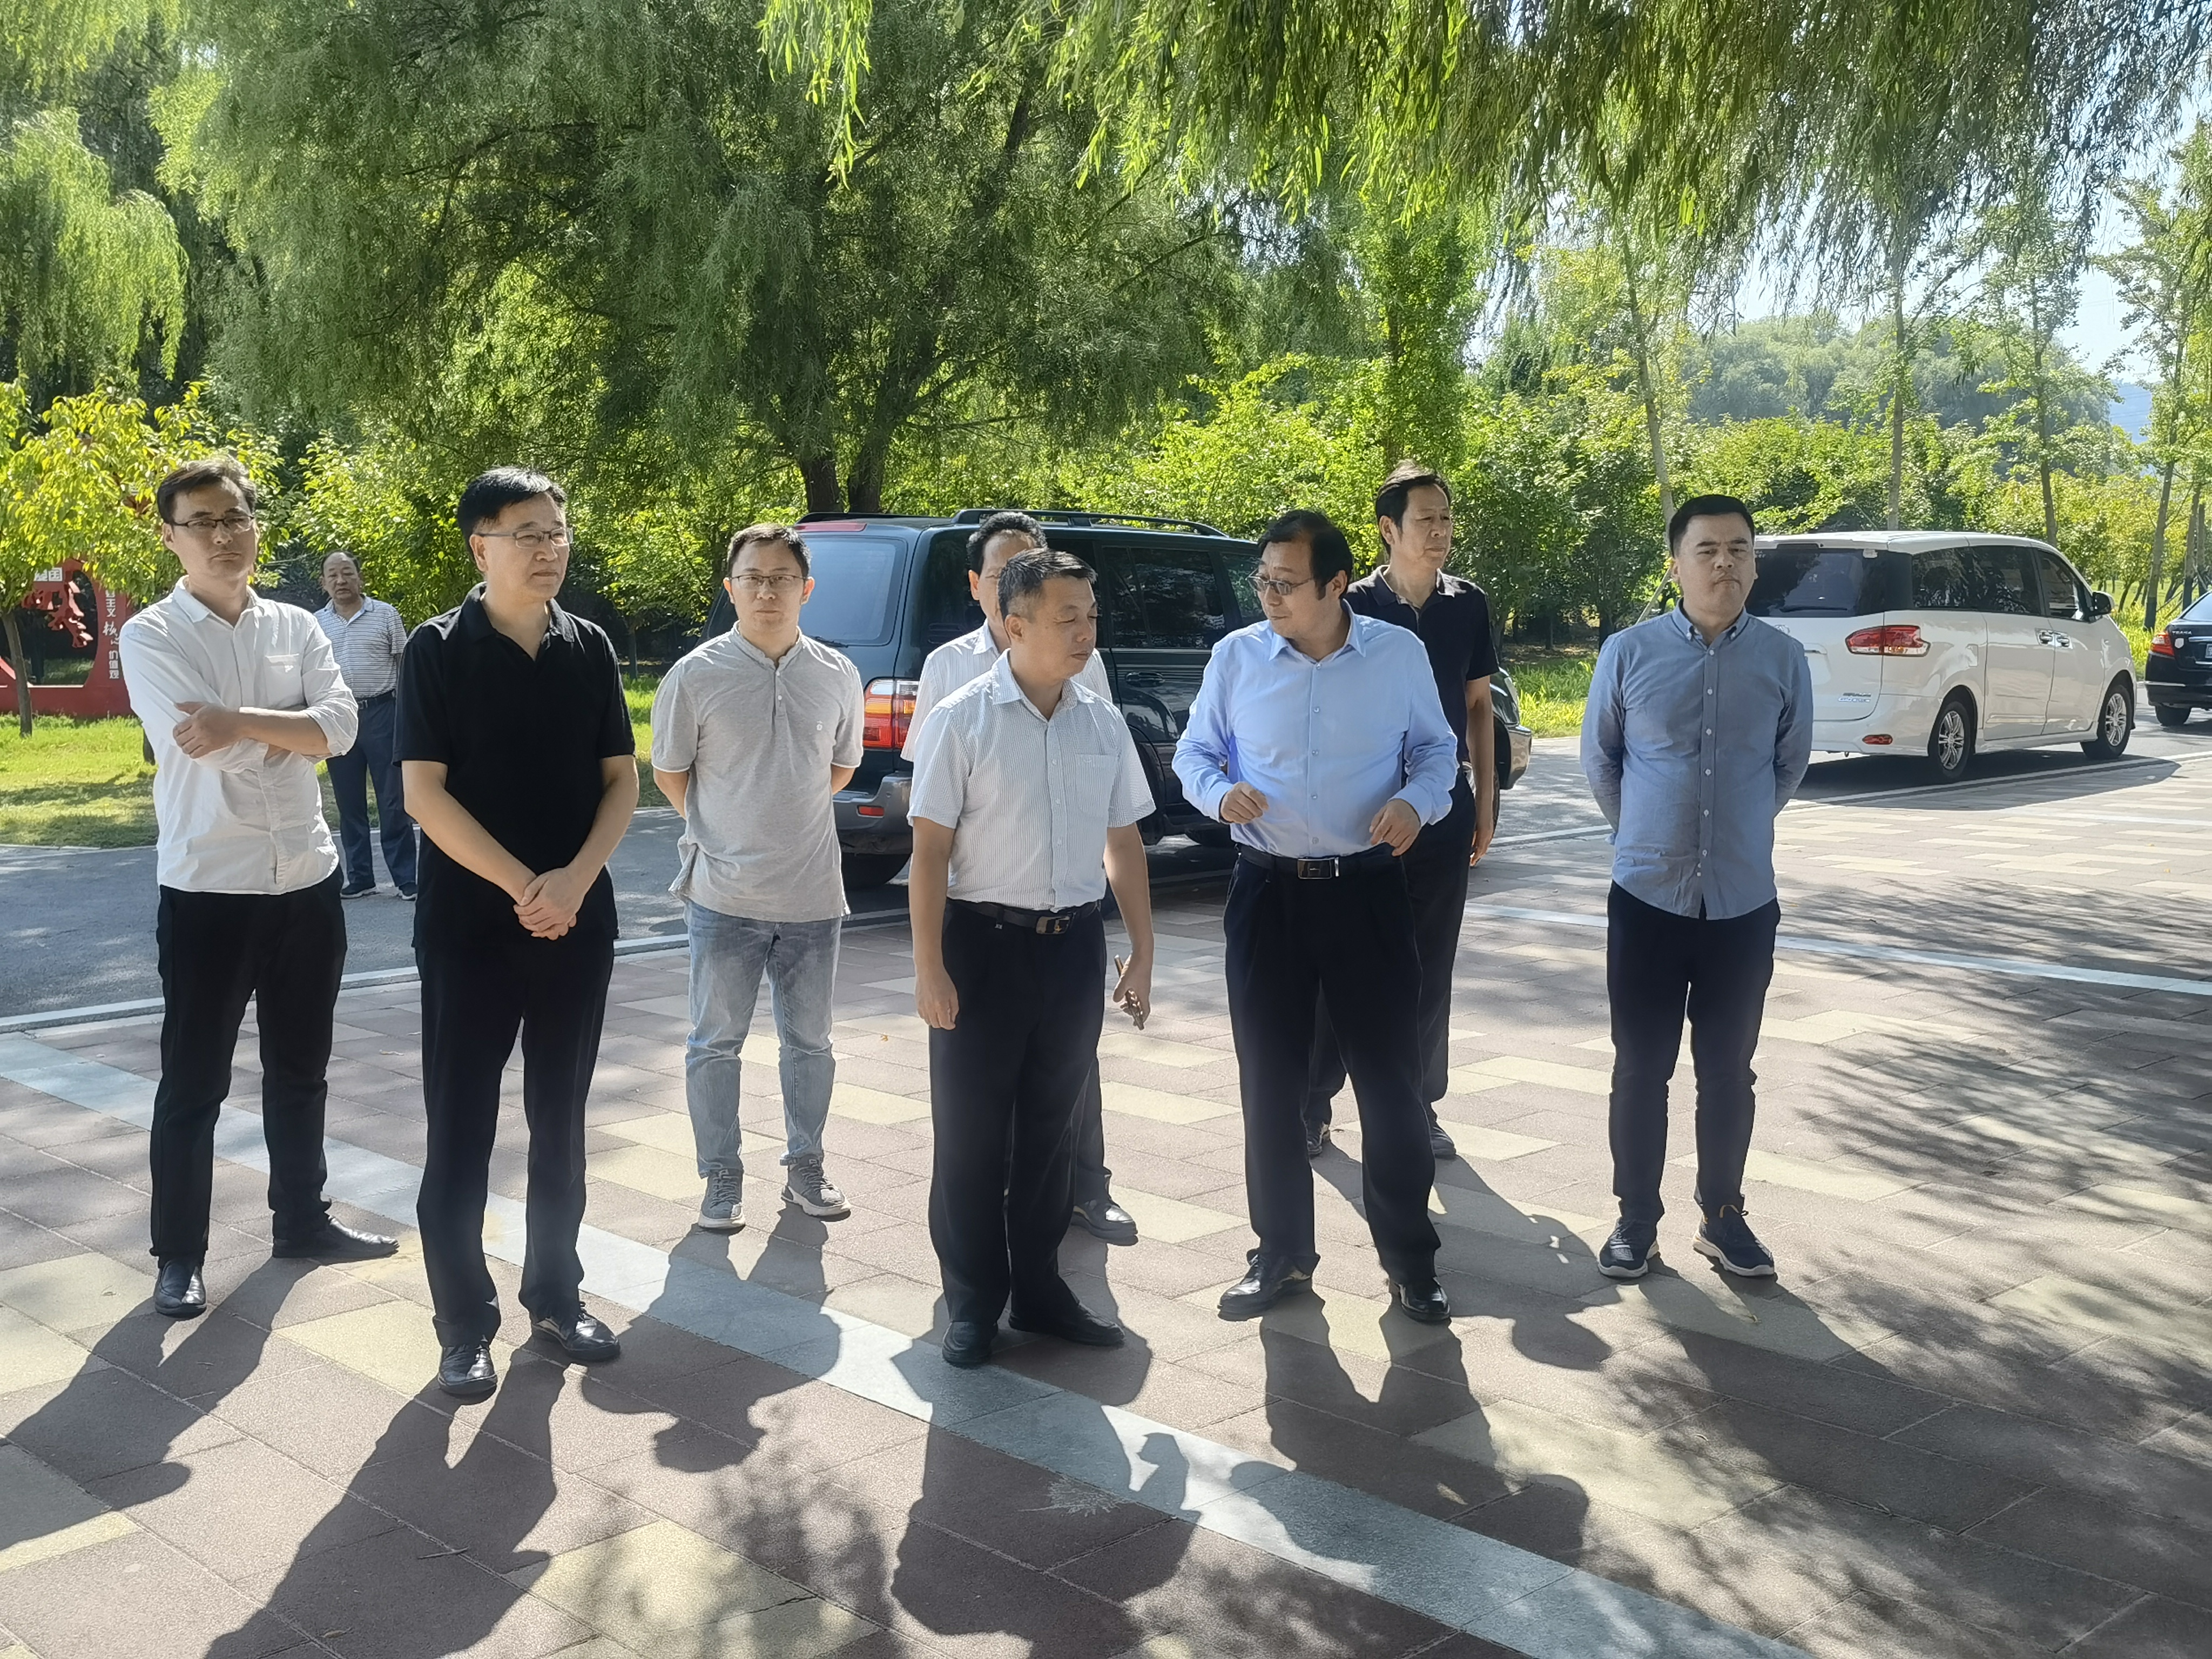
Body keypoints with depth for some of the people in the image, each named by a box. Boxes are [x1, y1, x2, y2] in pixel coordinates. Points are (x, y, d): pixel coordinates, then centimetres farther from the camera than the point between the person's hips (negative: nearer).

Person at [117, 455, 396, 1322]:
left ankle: (302, 1220, 34)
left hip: (307, 882, 5)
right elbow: (211, 748, -20)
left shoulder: (297, 627, 6)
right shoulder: (150, 637, -7)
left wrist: (241, 720, -21)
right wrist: (291, 723, -8)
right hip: (206, 891, -4)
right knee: (192, 1084, 6)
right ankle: (178, 1256, 20)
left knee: (300, 1069, 18)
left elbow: (341, 726, -9)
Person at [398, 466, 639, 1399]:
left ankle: (555, 1295, 27)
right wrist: (521, 885, -16)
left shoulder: (590, 649, 5)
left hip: (579, 923, 4)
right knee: (461, 1129, 2)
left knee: (560, 1118, 13)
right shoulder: (438, 651, -6)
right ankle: (464, 1324, 13)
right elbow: (424, 792, -11)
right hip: (469, 924, -4)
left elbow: (621, 780, 5)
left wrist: (574, 879, -11)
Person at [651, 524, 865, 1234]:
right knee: (716, 1042, 7)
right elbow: (668, 772, 4)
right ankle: (722, 1177, 20)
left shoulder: (836, 676, 0)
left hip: (812, 896, 2)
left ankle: (805, 1166, 29)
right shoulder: (696, 675, -8)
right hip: (725, 895, -2)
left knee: (809, 1042, 14)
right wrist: (722, 830, 10)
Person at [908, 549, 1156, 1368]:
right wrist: (929, 968, -13)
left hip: (1074, 942, 4)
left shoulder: (1103, 723, 3)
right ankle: (973, 1302, 23)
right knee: (972, 1133, 7)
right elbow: (929, 848, -10)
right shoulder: (964, 719, -10)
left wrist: (1142, 954, 10)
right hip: (984, 940, -4)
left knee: (1050, 1127, 16)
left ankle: (1038, 1287, 32)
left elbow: (1123, 843, 11)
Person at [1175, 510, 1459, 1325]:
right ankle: (1281, 1254, 25)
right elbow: (1194, 752, 9)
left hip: (1368, 890, -1)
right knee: (1270, 1083, 9)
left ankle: (1410, 1258, 20)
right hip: (1267, 891, 1)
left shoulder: (1399, 654, -1)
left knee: (1391, 1079, 4)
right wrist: (1219, 791, -13)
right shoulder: (1236, 656, -1)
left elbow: (1435, 747, 10)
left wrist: (1417, 799, -11)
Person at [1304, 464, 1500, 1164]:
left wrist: (1485, 803, 7)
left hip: (1444, 807, 3)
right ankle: (1312, 1106, 10)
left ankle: (1420, 1106, 19)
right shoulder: (1355, 605, -5)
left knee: (1431, 971, 9)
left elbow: (1478, 706, 11)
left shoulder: (1469, 605, 4)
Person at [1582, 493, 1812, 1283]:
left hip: (1744, 902, 1)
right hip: (1647, 898, -1)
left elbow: (1791, 764, 13)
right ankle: (1636, 1219, 20)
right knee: (1640, 1068, 7)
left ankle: (1723, 1216, 26)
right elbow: (1599, 760, 8)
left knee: (1728, 1071, 11)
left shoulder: (1784, 660, -4)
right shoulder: (1629, 653, -7)